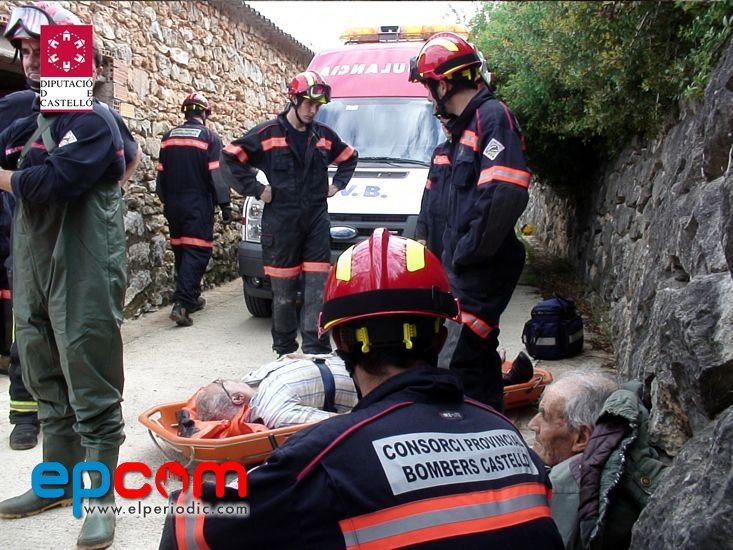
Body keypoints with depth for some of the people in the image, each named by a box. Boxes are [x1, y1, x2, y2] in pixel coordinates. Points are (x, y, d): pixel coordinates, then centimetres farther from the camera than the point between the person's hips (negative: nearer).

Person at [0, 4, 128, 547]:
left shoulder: (92, 120, -9)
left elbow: (56, 181, -22)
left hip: (83, 279, -9)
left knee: (92, 392, -2)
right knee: (48, 385, 18)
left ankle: (99, 498, 8)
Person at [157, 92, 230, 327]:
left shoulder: (168, 137, 10)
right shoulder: (209, 137, -6)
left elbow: (161, 174, 14)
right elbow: (216, 175, -11)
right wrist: (225, 205, -7)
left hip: (173, 204, 6)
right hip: (198, 205, -6)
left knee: (181, 251, 15)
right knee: (197, 252, -6)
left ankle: (191, 297, 26)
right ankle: (181, 303, -18)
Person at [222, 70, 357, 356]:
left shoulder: (324, 135, 10)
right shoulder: (268, 133, -3)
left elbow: (349, 157, 27)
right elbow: (231, 156, -1)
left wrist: (337, 184, 13)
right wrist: (255, 188, -4)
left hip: (317, 222, 3)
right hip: (280, 222, -3)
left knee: (318, 288, -4)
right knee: (283, 291, 4)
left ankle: (316, 349, -2)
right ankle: (285, 351, 17)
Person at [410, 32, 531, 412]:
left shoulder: (492, 116, -13)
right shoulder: (467, 124, 18)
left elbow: (505, 195, -27)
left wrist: (466, 252, -20)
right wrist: (454, 253, 13)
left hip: (483, 268, -10)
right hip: (467, 268, 10)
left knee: (462, 360, -10)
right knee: (478, 353, 19)